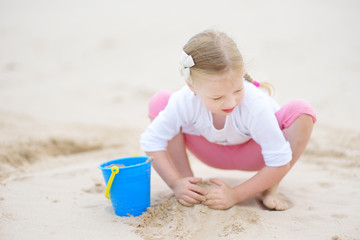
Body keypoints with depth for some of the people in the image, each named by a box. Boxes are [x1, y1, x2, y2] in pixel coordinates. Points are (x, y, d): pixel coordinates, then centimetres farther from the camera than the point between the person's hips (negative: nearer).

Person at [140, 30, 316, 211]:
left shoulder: (255, 106, -40)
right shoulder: (184, 101, -34)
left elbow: (279, 162, -34)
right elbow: (151, 141, -22)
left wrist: (235, 195, -35)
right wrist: (175, 183, -31)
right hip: (213, 153, 2)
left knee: (301, 111, -31)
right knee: (159, 101, -20)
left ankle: (270, 188, -14)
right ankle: (188, 183, -9)